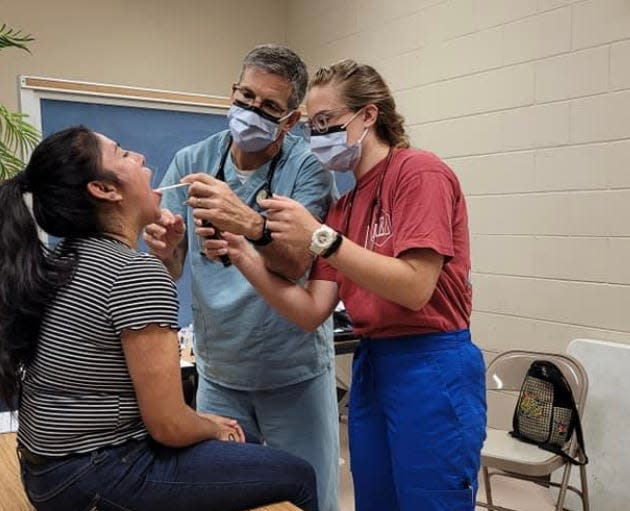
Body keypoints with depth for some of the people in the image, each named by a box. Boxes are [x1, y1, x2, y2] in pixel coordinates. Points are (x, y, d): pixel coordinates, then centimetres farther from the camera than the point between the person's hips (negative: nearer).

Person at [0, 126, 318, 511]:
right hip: (102, 477, -9)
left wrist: (204, 421, 10)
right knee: (297, 475, 2)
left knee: (246, 450, 24)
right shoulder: (139, 273, -22)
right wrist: (214, 429, 0)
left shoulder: (61, 263, 6)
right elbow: (168, 426, -22)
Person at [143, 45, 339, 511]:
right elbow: (170, 273, -2)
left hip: (294, 372, -3)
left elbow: (297, 263, -22)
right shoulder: (191, 162, -3)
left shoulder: (307, 166, -12)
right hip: (218, 373, 3)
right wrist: (164, 249, -25)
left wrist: (252, 225, -42)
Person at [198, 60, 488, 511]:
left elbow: (414, 288, -20)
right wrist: (243, 256, -9)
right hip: (369, 368, 7)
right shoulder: (343, 206, 10)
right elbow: (312, 312, 2)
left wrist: (320, 237, -23)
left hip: (431, 372, -7)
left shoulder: (419, 171, -9)